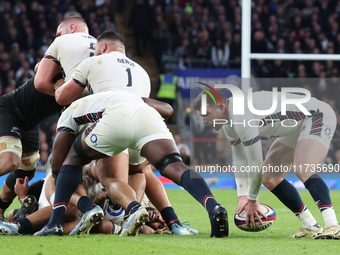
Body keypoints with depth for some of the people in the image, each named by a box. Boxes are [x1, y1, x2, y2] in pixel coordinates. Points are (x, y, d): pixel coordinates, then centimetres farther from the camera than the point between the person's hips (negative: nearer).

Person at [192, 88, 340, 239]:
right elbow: (240, 158, 13)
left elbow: (256, 164, -28)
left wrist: (252, 200, -17)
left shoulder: (242, 117, -32)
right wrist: (242, 197, 6)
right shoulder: (229, 123, 1)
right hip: (295, 129, 11)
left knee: (301, 171, -33)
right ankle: (310, 227, 10)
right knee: (270, 178, 7)